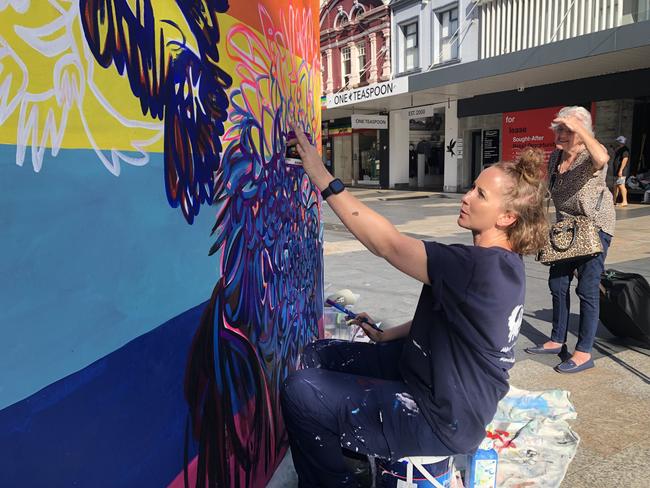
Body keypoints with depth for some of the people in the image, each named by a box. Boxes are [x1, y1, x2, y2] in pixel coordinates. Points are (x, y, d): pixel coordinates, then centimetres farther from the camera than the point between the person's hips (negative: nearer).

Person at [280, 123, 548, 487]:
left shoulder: (480, 267, -29)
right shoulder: (505, 264, 3)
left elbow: (387, 244, -31)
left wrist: (324, 180, -27)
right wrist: (387, 335, 7)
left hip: (441, 420, -10)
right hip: (434, 379, 10)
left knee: (299, 393, -12)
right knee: (317, 355, 10)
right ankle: (349, 457, 26)